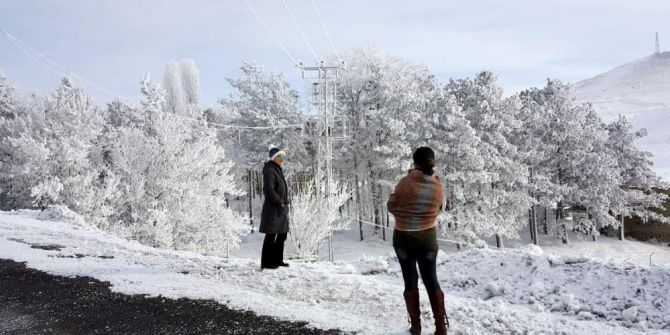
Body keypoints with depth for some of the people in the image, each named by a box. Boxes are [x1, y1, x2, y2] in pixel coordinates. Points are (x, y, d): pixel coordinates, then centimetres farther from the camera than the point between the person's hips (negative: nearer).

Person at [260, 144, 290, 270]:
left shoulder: (278, 170, 17)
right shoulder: (270, 171, -13)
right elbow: (268, 190, -22)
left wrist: (285, 202, 12)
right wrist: (280, 202, -18)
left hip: (281, 209, 10)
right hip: (273, 209, -10)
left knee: (282, 235, 15)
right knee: (271, 236, -4)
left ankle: (277, 260, 26)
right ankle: (266, 263, 4)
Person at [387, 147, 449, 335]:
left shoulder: (406, 182, -16)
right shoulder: (438, 185, -6)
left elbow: (391, 206, -4)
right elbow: (438, 209, 9)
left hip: (403, 237, -2)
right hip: (428, 237, 2)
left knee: (410, 281, 9)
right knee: (431, 280, 10)